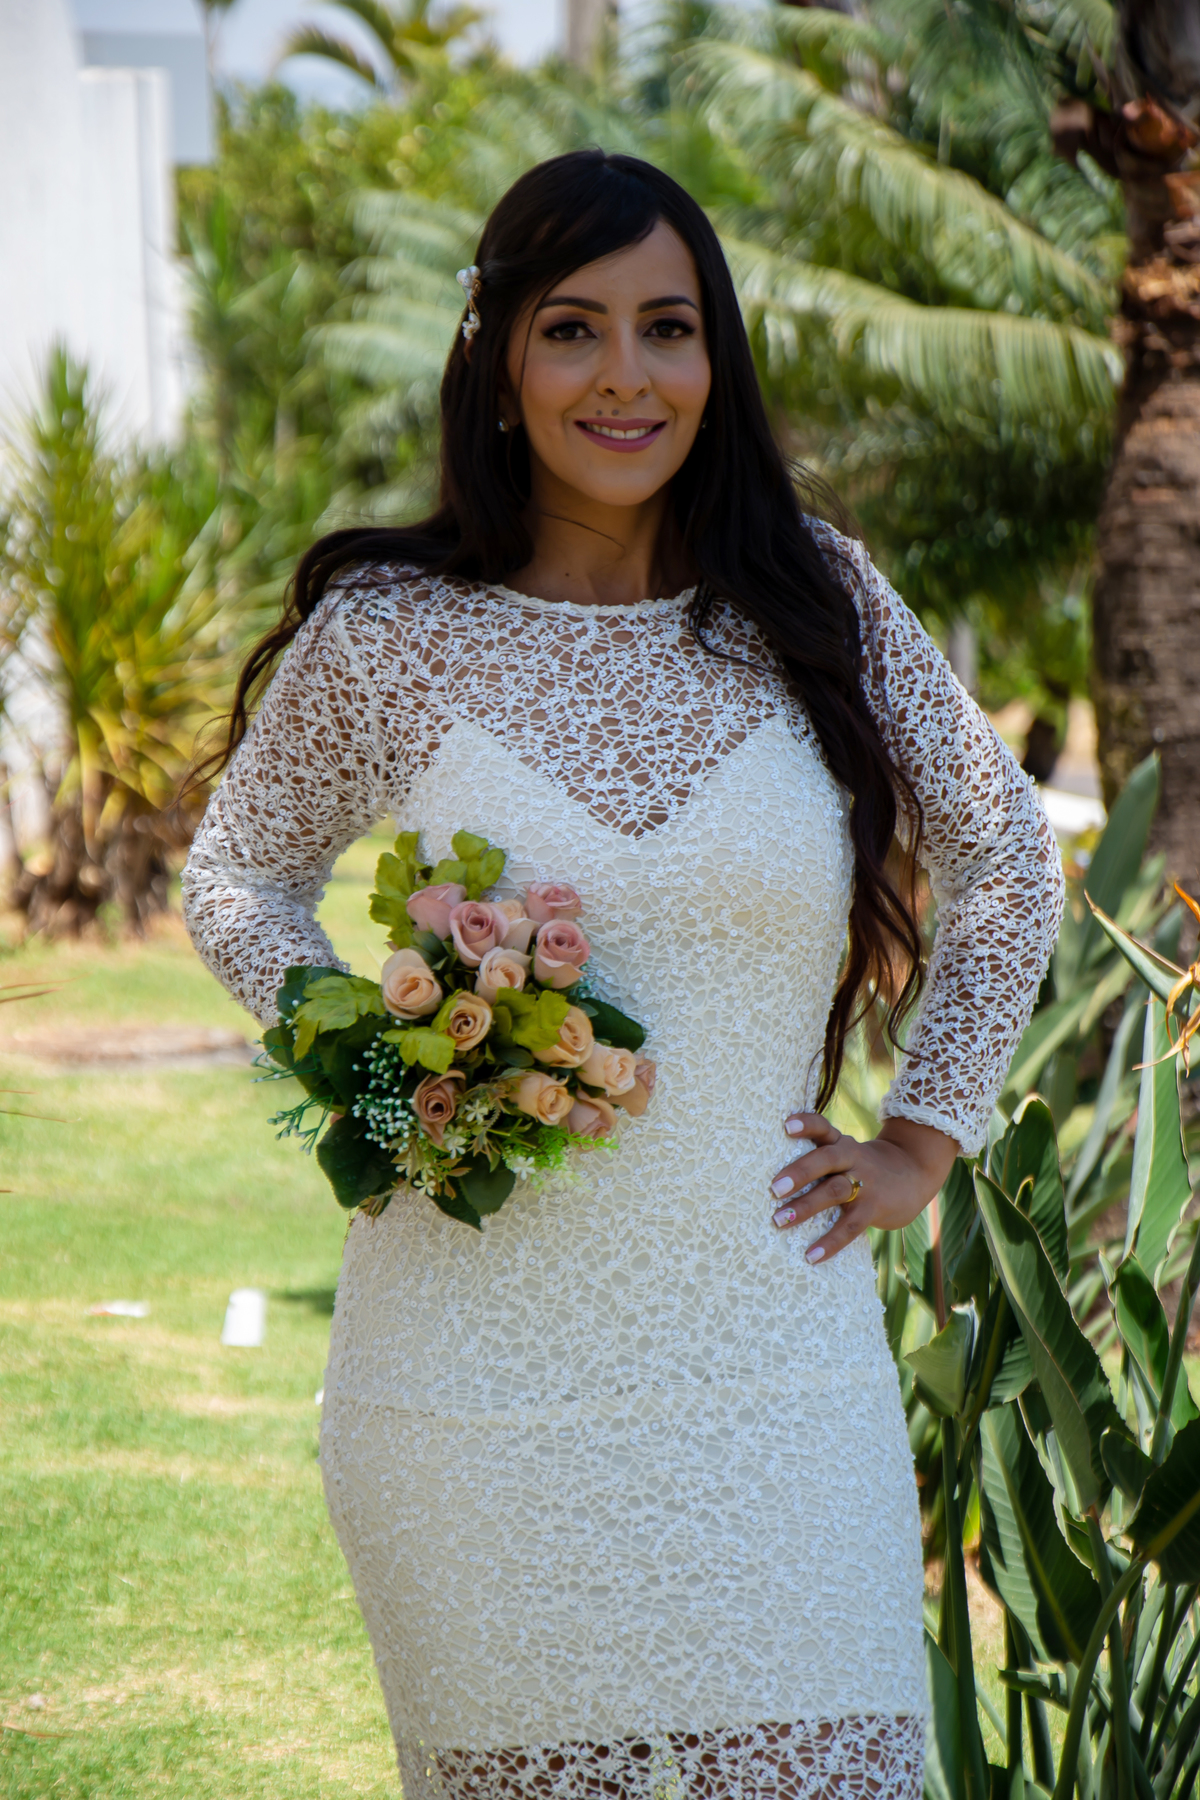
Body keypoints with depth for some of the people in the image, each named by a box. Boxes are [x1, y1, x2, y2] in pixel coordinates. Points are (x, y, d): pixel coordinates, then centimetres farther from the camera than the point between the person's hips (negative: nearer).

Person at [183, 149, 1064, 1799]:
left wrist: (925, 1138, 10)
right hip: (484, 1384, -1)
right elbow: (236, 877, 14)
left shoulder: (817, 601, 2)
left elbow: (1007, 855, 15)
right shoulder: (385, 637, -2)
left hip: (771, 1356, 1)